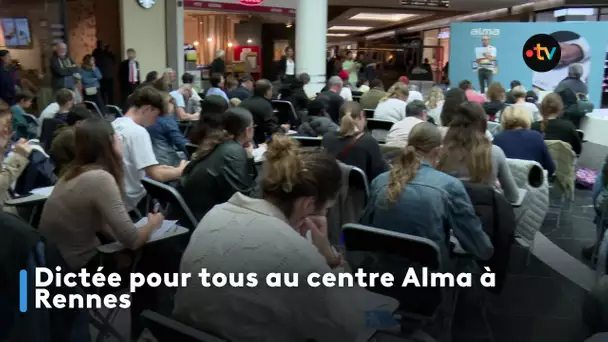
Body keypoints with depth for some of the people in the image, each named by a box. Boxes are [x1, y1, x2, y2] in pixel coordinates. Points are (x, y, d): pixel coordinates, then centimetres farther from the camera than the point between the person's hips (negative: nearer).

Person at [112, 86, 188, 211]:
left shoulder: (115, 124, 2)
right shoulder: (138, 132, -24)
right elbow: (157, 175, -28)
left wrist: (157, 167, 5)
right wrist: (180, 170, -10)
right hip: (131, 201, -9)